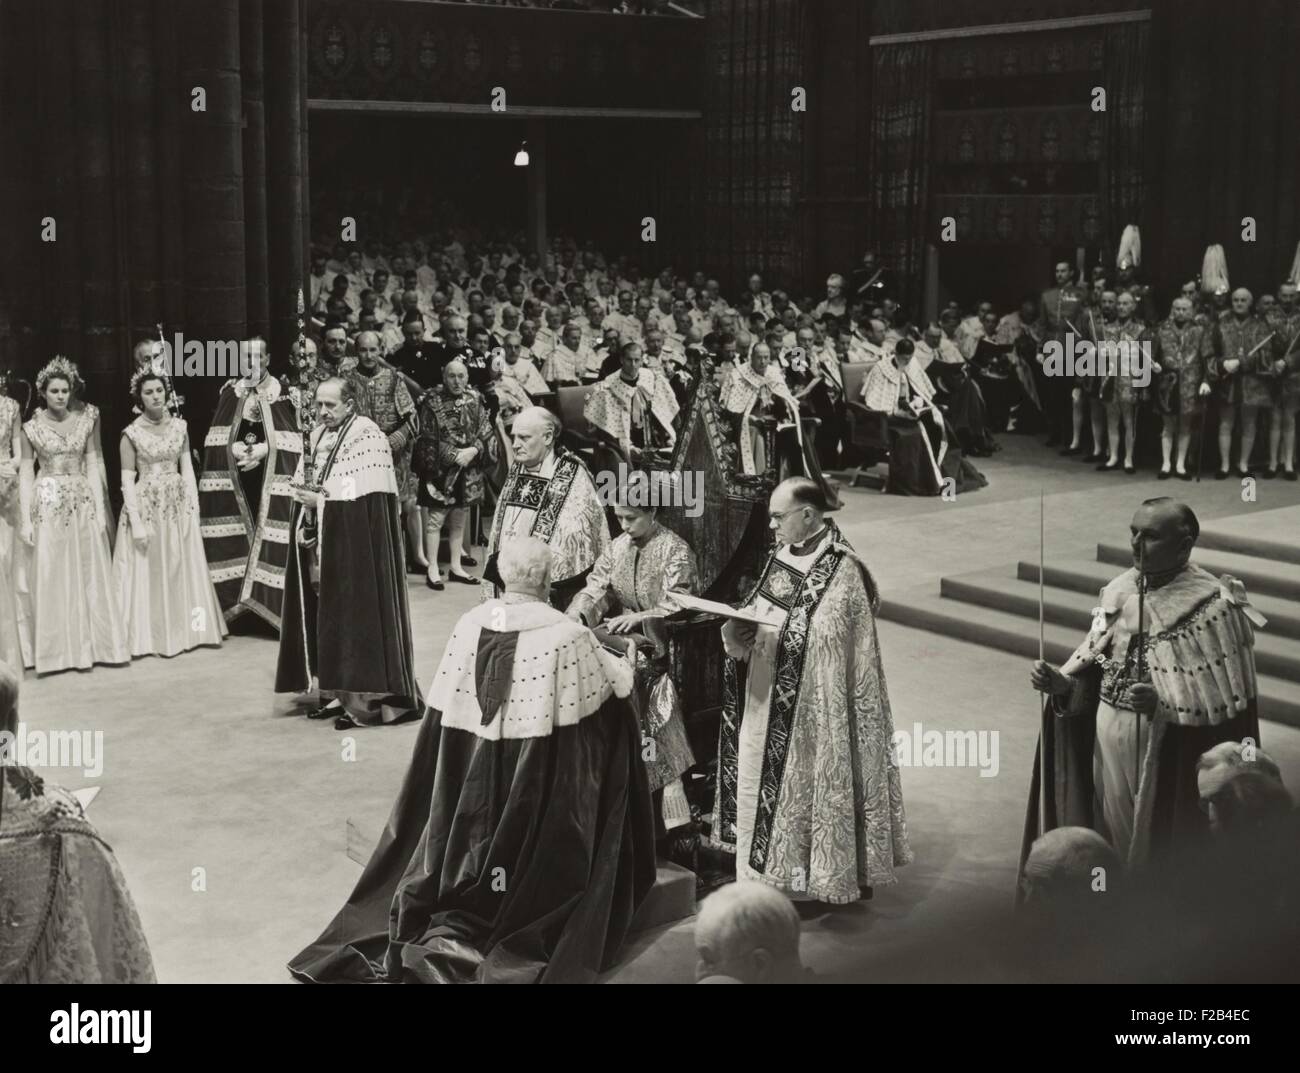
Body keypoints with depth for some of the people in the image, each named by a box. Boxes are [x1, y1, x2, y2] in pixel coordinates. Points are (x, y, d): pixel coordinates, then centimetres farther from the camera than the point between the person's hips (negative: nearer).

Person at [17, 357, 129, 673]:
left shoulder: (85, 420, 4)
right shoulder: (32, 428, -1)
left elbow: (93, 465, 4)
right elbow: (26, 474, -1)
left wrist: (100, 509, -2)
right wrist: (26, 519, -7)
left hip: (83, 505, 2)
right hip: (47, 505, -2)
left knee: (89, 575, 5)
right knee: (49, 579, 1)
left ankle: (89, 646, 14)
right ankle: (55, 649, 8)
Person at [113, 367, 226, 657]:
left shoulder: (180, 426, 5)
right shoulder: (132, 434, -6)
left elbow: (188, 470, 7)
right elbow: (127, 482, -8)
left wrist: (194, 508, 0)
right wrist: (136, 522, -14)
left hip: (178, 506, 3)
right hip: (146, 506, -3)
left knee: (182, 569, 8)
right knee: (148, 572, 2)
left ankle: (183, 630, 19)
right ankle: (149, 636, 11)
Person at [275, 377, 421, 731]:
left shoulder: (367, 436, -12)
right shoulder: (318, 436, 13)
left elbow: (365, 498, -19)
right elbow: (305, 481, 22)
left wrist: (320, 500, -13)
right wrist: (303, 490, 0)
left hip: (355, 545, -8)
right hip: (322, 542, 8)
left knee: (355, 613, -6)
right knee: (326, 616, 8)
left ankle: (366, 697, -1)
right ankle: (340, 691, 15)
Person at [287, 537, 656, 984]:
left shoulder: (469, 624, -4)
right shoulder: (566, 634, -16)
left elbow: (450, 707, 5)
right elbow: (618, 684, -1)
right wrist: (625, 660, 21)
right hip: (541, 788, -4)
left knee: (485, 829, 23)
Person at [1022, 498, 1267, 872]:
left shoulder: (1214, 606, -15)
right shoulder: (1120, 590, 3)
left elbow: (1228, 699, -14)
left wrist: (1163, 705, -27)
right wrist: (1062, 682, -9)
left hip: (1170, 753, -5)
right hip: (1109, 742, 6)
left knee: (1161, 854, 6)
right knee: (1113, 844, 16)